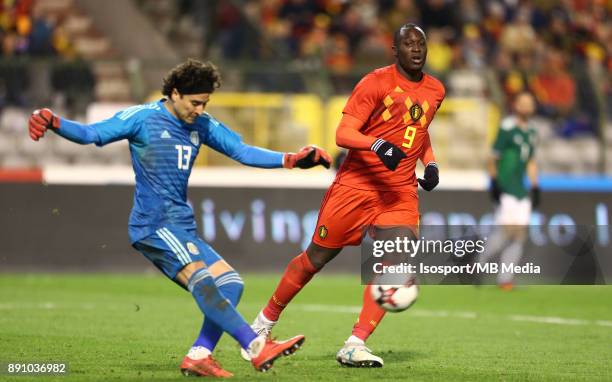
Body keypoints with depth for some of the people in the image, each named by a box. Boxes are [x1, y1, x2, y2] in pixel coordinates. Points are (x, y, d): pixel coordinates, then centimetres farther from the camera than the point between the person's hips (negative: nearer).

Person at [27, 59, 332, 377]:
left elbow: (243, 151, 14)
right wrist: (54, 123, -27)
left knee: (230, 283, -2)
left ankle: (199, 355, -10)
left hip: (182, 228, 9)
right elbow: (91, 134, -9)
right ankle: (257, 347, -36)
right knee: (200, 277, -26)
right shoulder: (143, 118, -4)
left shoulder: (202, 125, 14)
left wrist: (290, 160, 3)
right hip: (153, 224, -9)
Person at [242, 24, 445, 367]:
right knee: (317, 258, 5)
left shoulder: (435, 91, 9)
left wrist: (431, 164, 12)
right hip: (356, 184, -4)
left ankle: (355, 345, -11)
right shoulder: (376, 82, -10)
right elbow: (343, 133, -17)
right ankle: (265, 322, 25)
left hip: (401, 190, 4)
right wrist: (378, 144, -34)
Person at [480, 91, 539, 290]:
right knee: (506, 228, -17)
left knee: (519, 233, -1)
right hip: (505, 189, -7)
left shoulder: (531, 132, 16)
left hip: (521, 190, 8)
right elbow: (494, 157, -8)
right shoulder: (507, 128, -7)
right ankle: (478, 267, -1)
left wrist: (535, 188, 18)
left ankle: (505, 278, 1)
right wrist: (494, 183, -14)